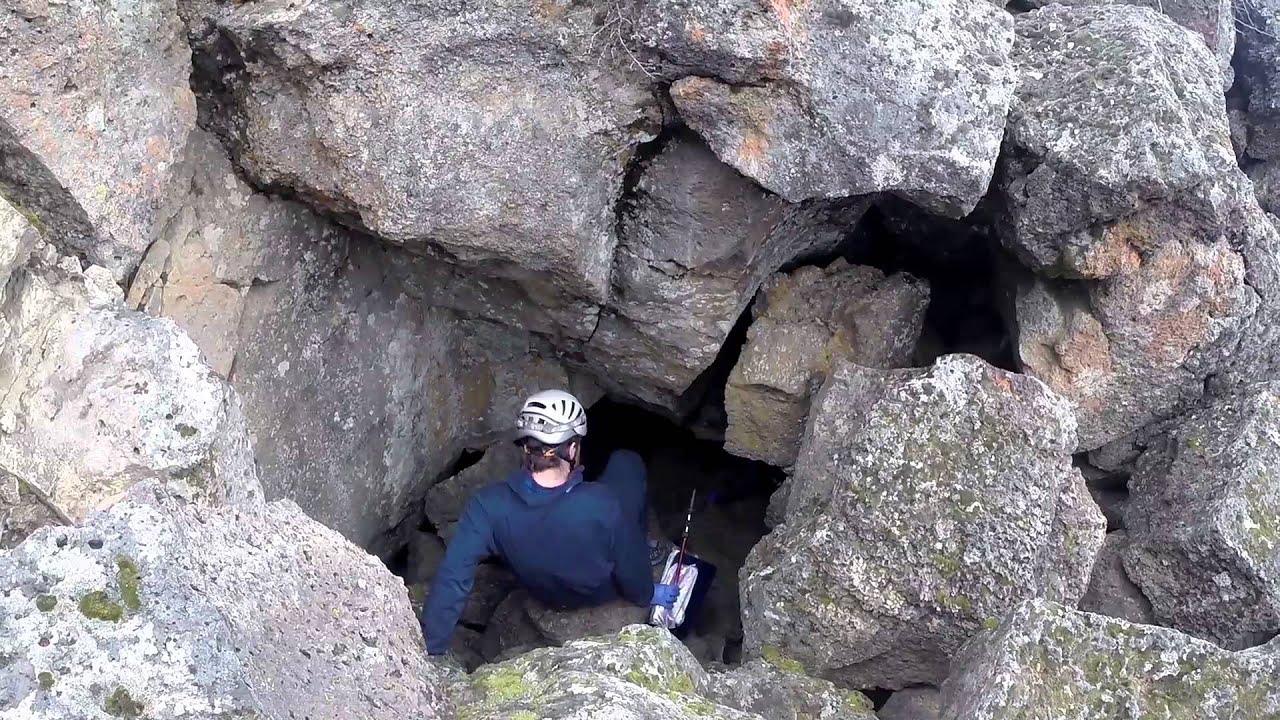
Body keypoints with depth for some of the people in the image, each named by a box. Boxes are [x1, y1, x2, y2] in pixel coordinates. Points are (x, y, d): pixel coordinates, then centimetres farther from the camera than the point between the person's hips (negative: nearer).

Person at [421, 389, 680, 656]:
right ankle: (643, 551, 30)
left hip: (545, 596, 2)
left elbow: (452, 581, -31)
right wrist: (648, 594, 1)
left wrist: (432, 650, -22)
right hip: (603, 592, -2)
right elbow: (631, 571, -21)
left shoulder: (488, 506, -33)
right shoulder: (604, 504, -38)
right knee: (627, 463, 9)